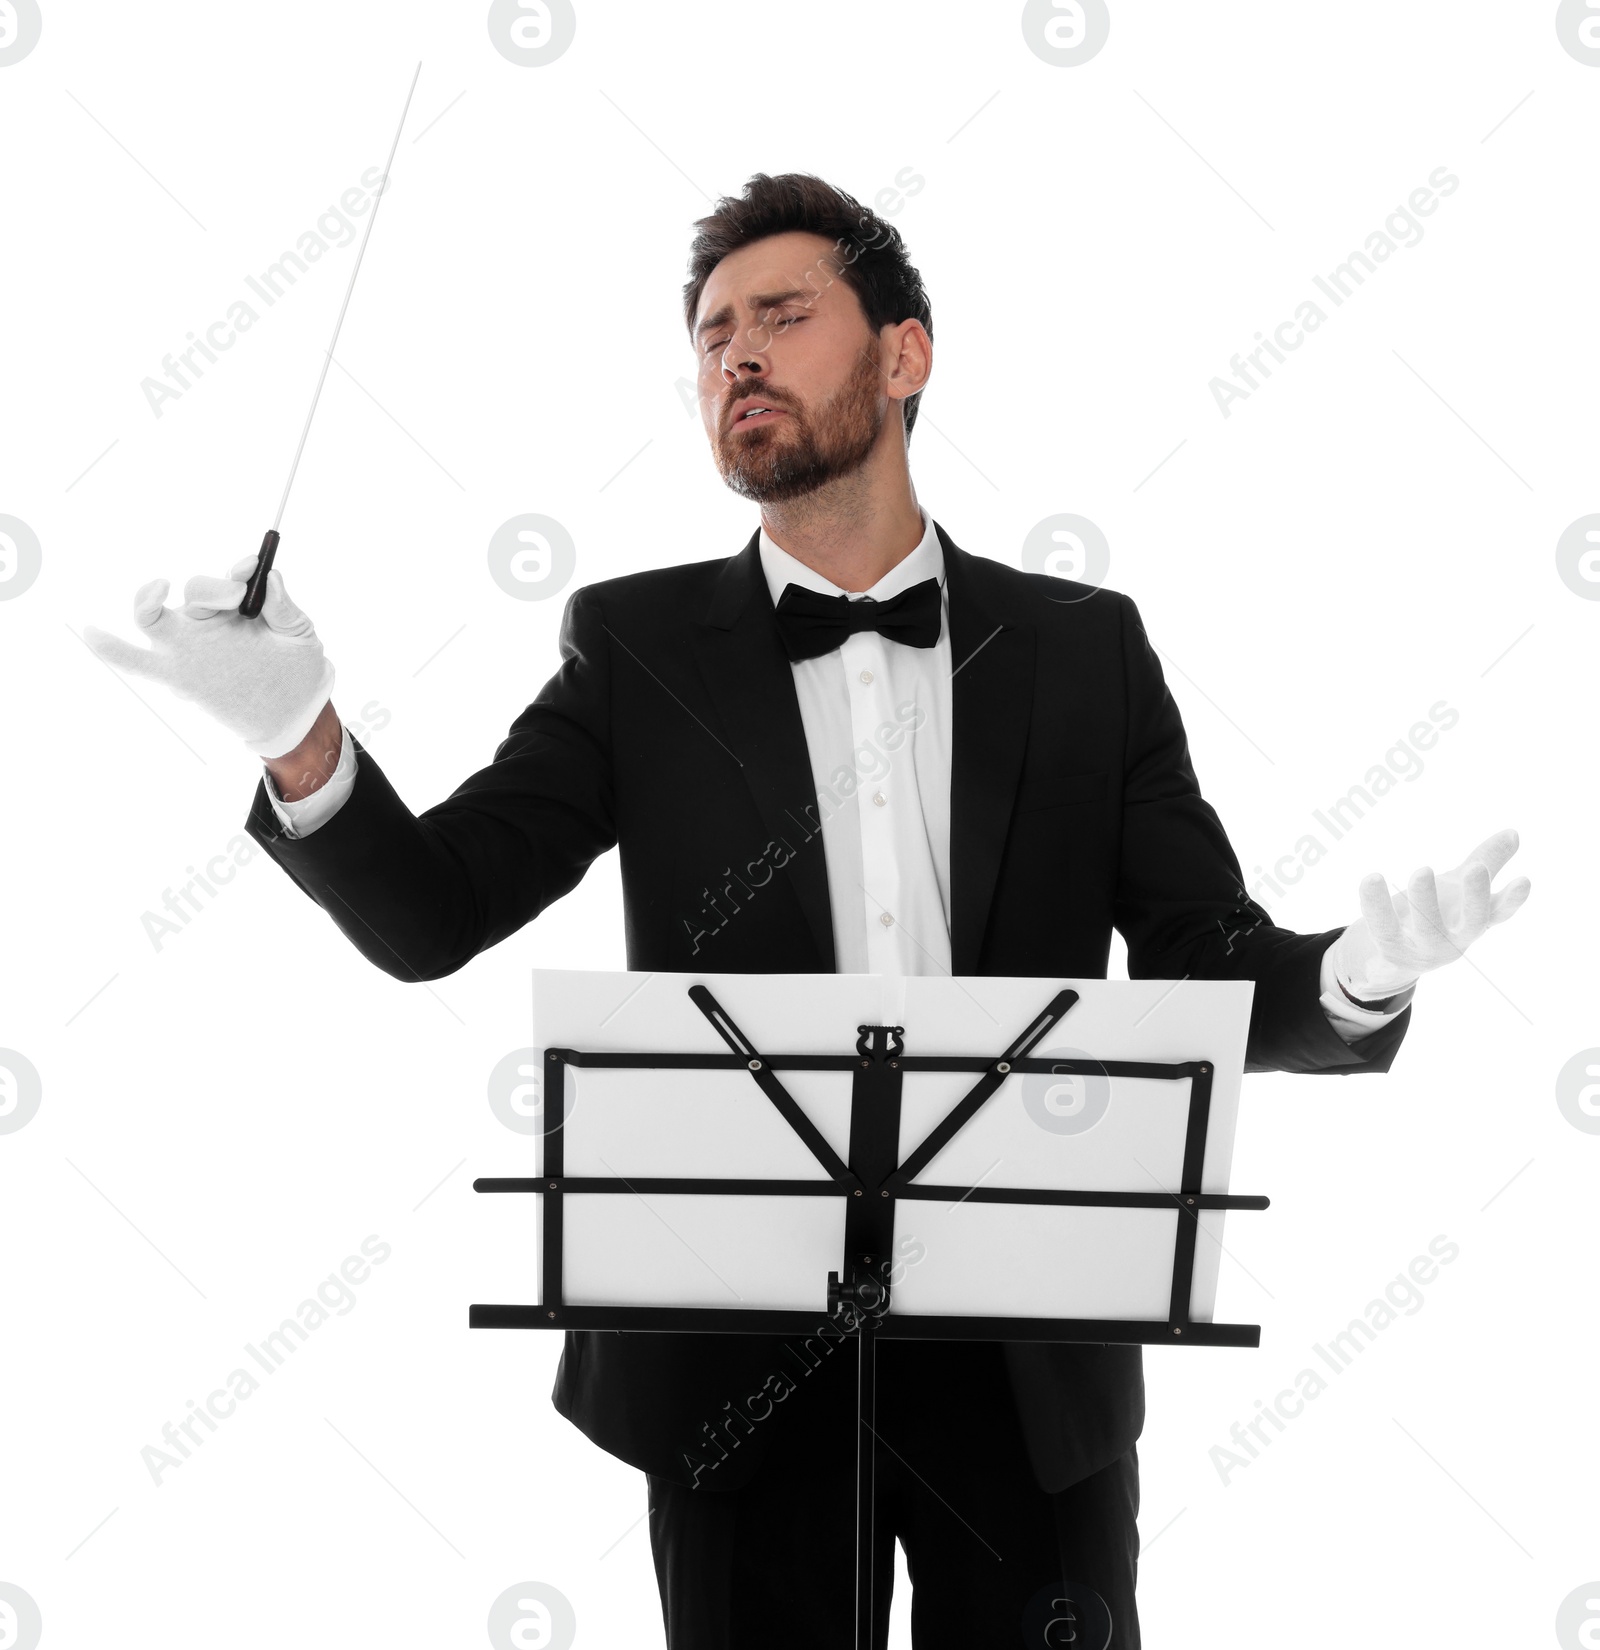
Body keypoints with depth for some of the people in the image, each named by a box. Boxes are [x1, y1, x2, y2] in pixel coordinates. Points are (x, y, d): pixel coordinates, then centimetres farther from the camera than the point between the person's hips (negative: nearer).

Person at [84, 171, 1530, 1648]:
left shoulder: (1084, 648, 4)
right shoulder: (638, 646, 3)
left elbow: (1214, 974, 4)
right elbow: (428, 916, -5)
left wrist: (1355, 982, -19)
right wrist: (302, 738, -24)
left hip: (1031, 1356, 1)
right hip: (741, 1358, 0)